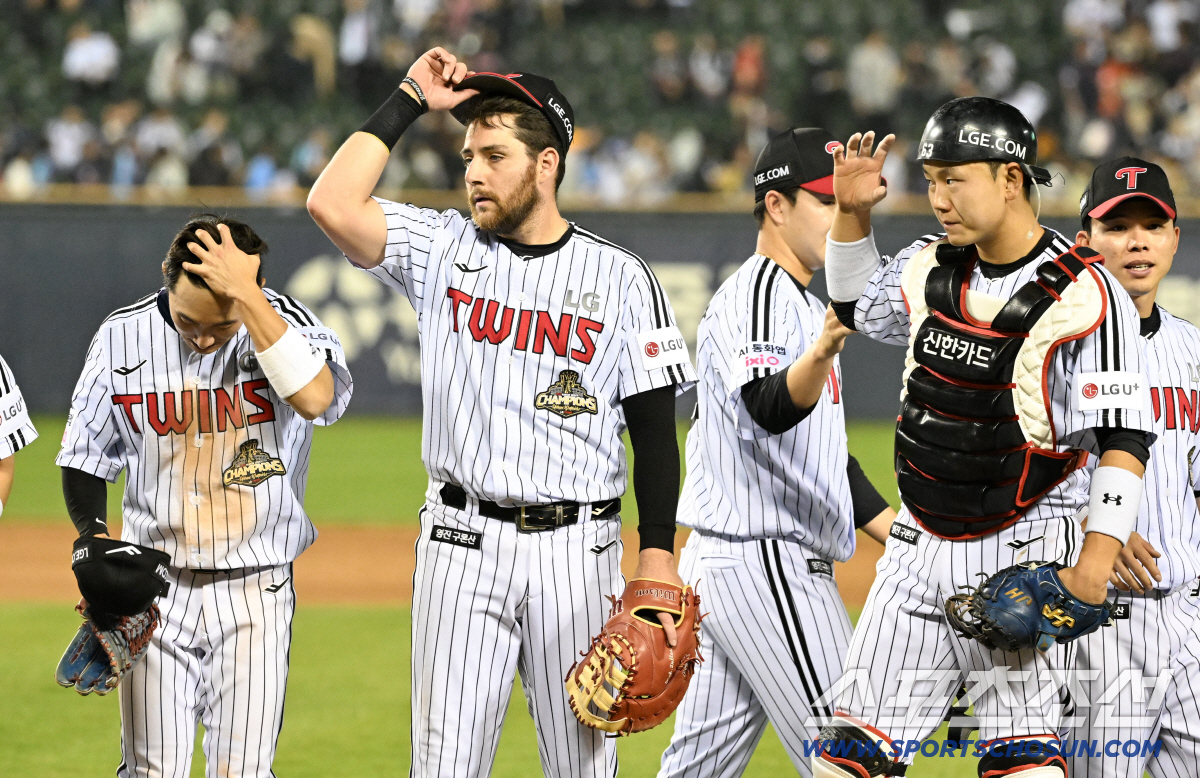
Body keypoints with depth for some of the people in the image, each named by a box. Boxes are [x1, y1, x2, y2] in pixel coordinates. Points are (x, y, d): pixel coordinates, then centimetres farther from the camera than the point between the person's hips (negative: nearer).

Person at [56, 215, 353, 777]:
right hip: (153, 592, 2)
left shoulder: (287, 324, -11)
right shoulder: (122, 337, -4)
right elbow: (85, 457, 7)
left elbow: (316, 398, -34)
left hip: (256, 595, -1)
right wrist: (92, 535, -12)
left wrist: (245, 295, -32)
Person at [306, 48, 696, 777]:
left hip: (575, 549, -1)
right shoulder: (443, 250, 6)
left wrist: (657, 555, -6)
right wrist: (409, 102, -5)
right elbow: (332, 203, -9)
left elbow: (655, 426, 2)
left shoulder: (621, 277, 2)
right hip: (462, 544, 1)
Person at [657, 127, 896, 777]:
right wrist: (822, 353, -51)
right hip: (769, 568, -10)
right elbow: (770, 409, -32)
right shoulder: (758, 295, -11)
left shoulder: (801, 304, 22)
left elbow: (827, 458, 26)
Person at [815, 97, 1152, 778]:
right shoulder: (930, 269, 7)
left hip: (1025, 551, -6)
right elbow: (855, 304, 29)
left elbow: (1125, 441, -15)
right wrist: (852, 213, 12)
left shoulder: (1085, 294, -13)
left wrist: (1095, 563, -24)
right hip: (921, 549, 6)